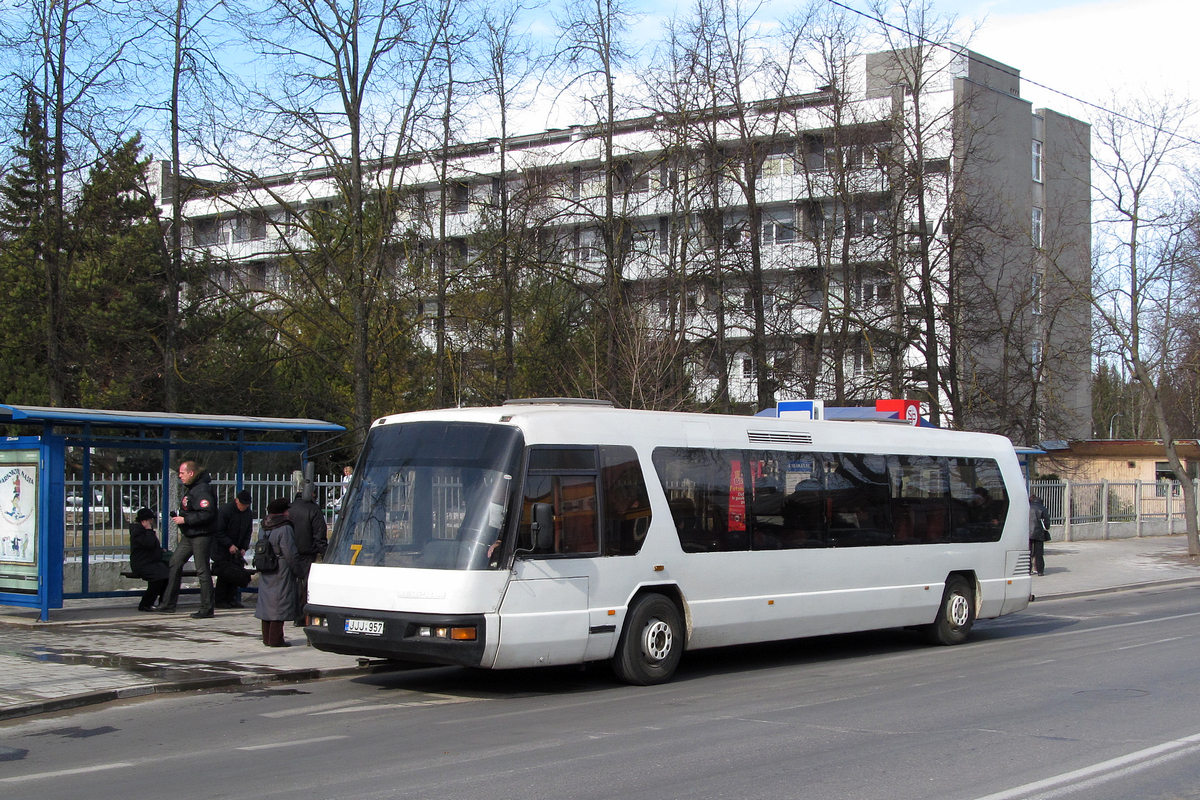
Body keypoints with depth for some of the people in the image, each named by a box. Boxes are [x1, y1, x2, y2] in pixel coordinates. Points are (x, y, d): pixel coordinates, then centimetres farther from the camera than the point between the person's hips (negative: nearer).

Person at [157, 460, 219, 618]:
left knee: (202, 570, -5)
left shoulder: (202, 490, -18)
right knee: (175, 563, 9)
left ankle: (207, 609, 3)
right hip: (188, 535, 10)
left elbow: (207, 514, -27)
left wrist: (185, 519, -22)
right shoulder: (189, 488, 14)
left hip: (201, 536, -10)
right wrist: (179, 518, 11)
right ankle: (168, 604, 15)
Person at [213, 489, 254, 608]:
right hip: (222, 548, -6)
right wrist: (230, 545, -21)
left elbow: (248, 532, 9)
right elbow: (219, 532, -15)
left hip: (237, 548, 6)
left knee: (236, 572, 0)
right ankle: (219, 601, -2)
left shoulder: (249, 513, 1)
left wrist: (244, 548, -3)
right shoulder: (225, 510, -17)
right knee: (224, 573, -9)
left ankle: (232, 599, 7)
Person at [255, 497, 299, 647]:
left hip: (265, 572, 8)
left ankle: (267, 638, 18)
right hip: (281, 572, -8)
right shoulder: (284, 529, -15)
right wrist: (298, 570, -6)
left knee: (266, 601, 13)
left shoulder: (263, 527, 11)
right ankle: (276, 639, -6)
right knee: (280, 602, -5)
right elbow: (290, 554, -16)